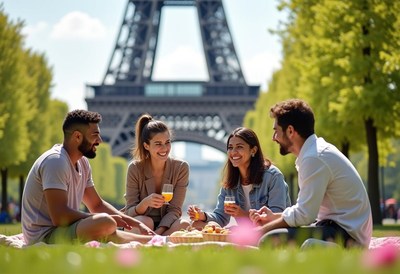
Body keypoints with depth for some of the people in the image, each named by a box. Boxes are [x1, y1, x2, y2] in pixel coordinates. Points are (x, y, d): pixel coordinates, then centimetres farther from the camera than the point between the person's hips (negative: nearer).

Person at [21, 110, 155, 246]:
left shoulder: (82, 163, 11)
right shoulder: (55, 161, -19)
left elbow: (97, 205, 20)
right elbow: (59, 217, -27)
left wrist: (138, 224, 8)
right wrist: (105, 220, -19)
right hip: (44, 236, -10)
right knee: (105, 223, -31)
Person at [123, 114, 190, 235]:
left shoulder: (181, 168, -7)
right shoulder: (135, 168, -10)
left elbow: (174, 209, -9)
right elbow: (130, 212, -10)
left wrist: (158, 233, -27)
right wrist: (145, 203, -33)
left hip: (166, 226, 2)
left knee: (184, 224, -31)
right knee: (145, 222, -35)